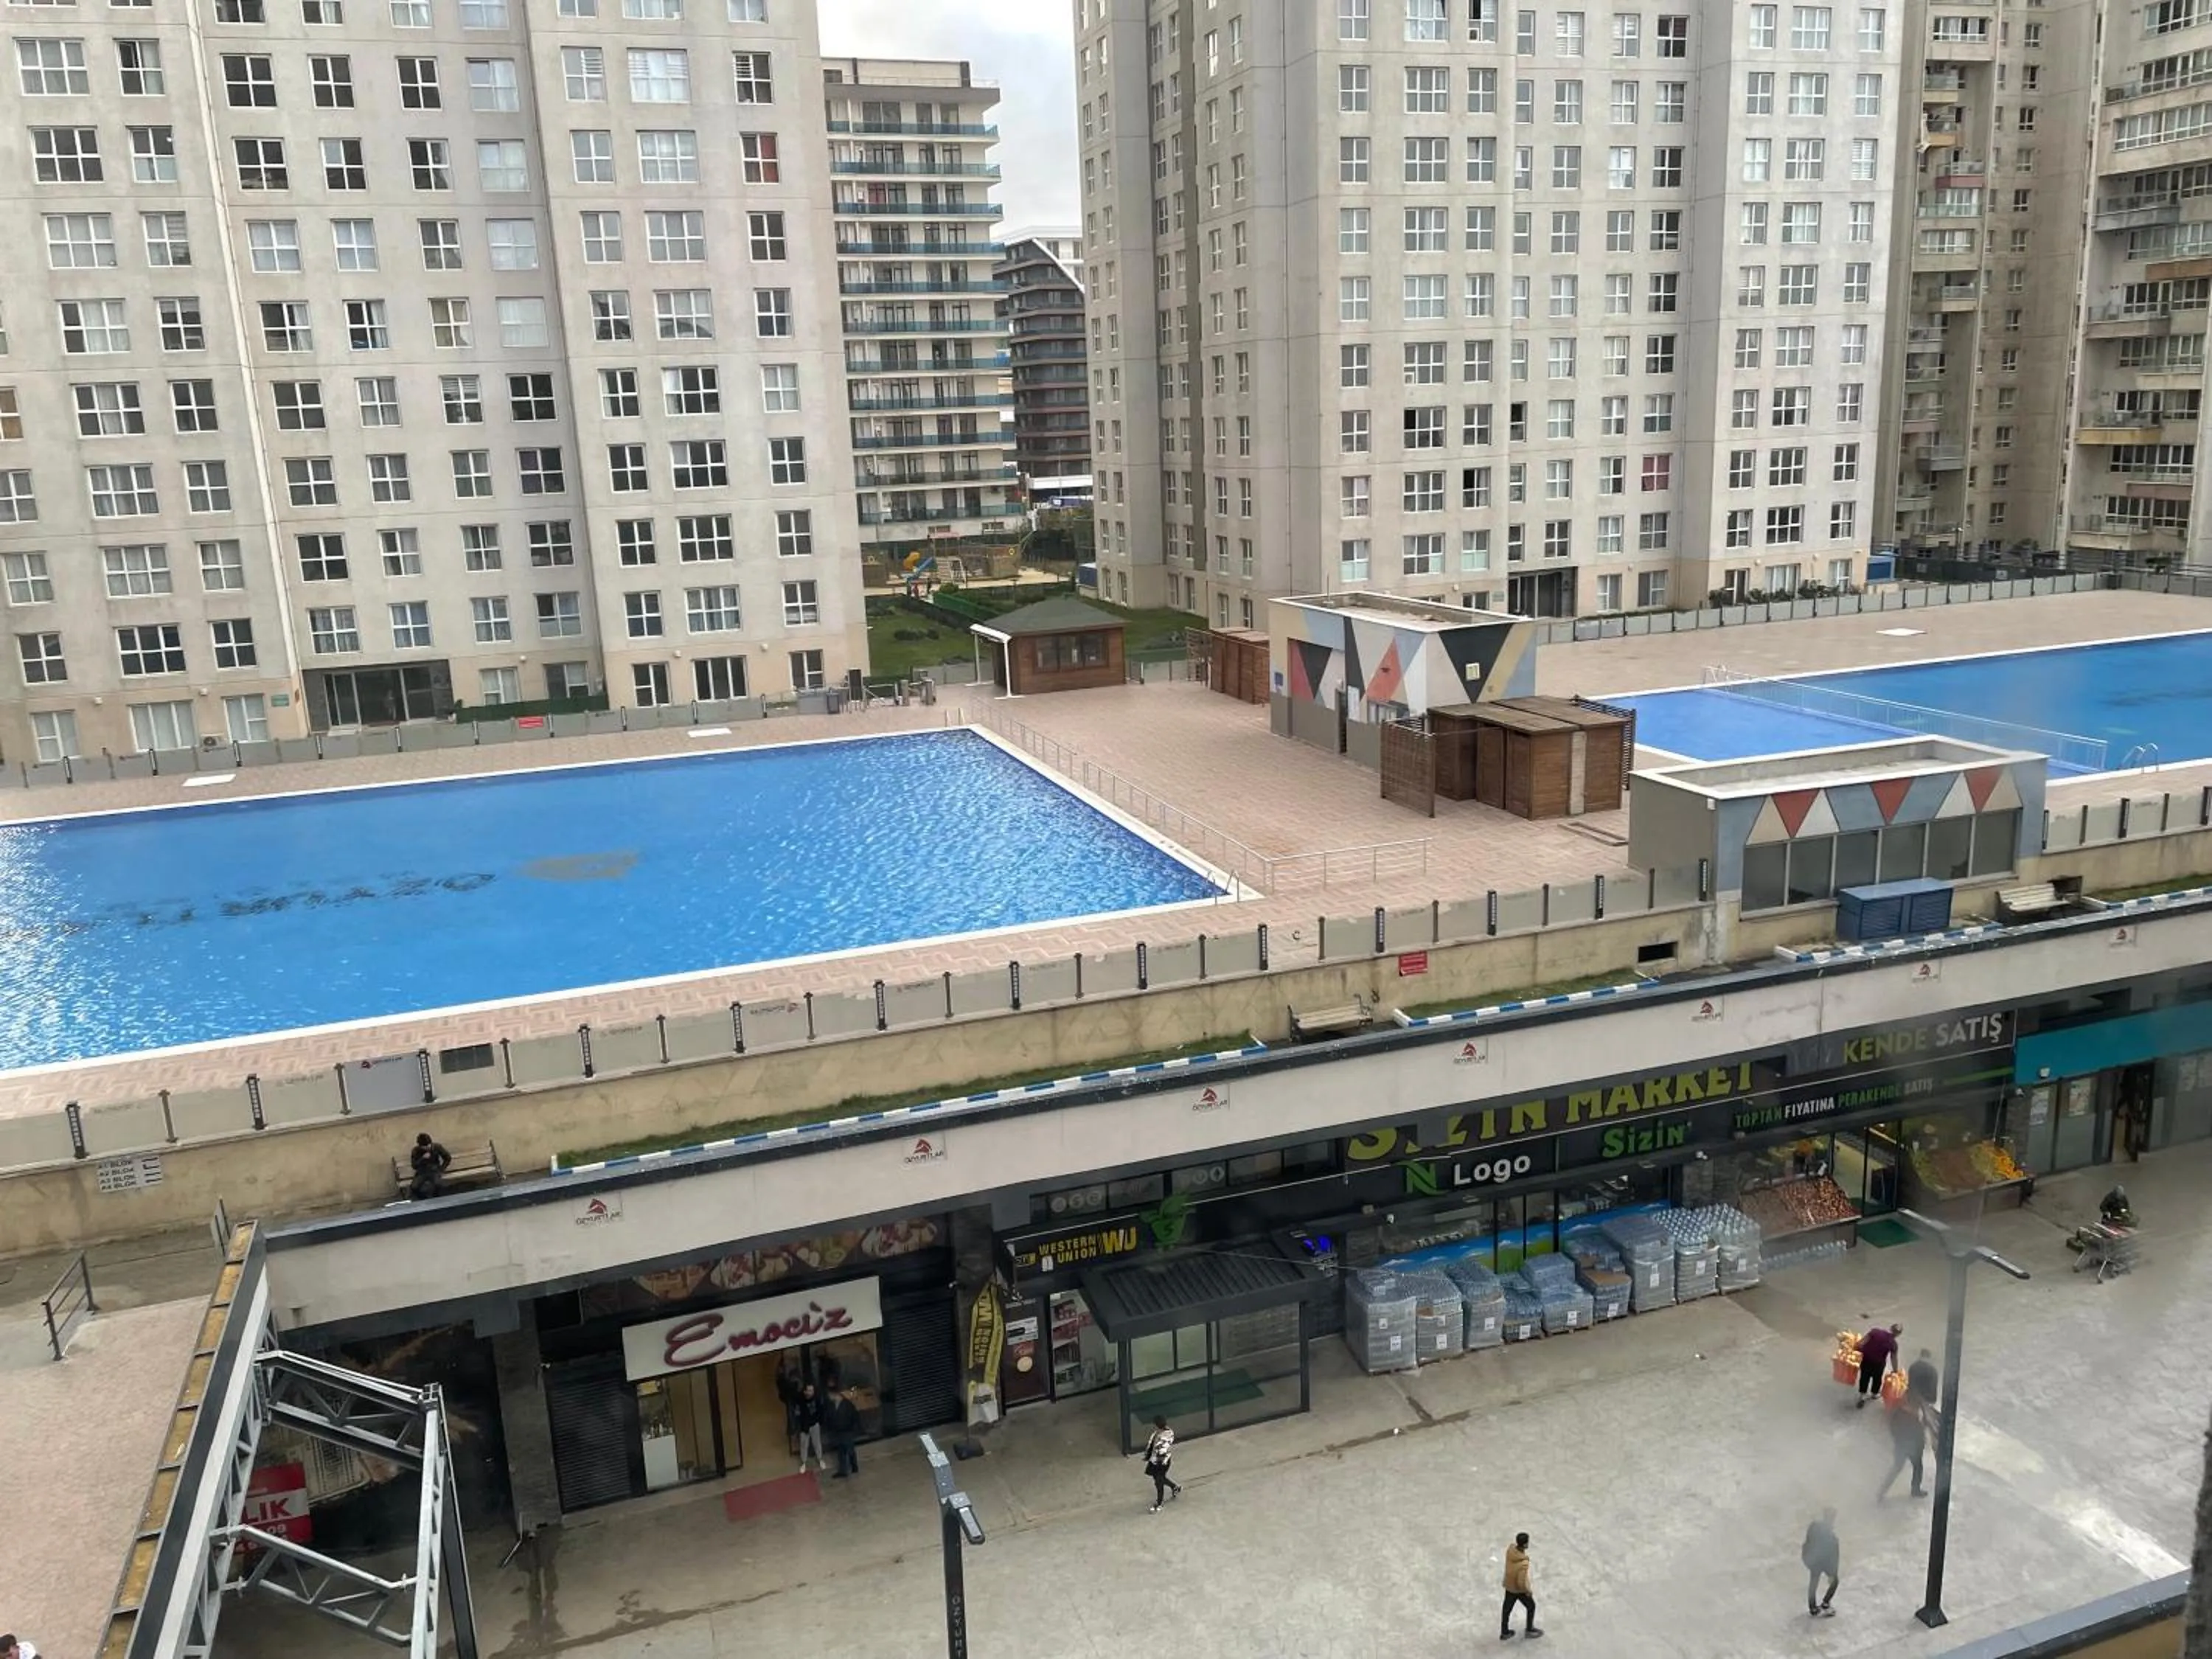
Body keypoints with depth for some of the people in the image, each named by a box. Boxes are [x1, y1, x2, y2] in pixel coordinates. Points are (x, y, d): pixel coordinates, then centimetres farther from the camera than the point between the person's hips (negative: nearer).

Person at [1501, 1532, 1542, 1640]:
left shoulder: (1510, 1550, -19)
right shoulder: (1523, 1563, -40)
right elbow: (1521, 1582, -32)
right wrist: (1528, 1591, -12)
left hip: (1509, 1585, 6)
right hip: (1519, 1589, -6)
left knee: (1507, 1608, 22)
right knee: (1531, 1606, 23)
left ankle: (1504, 1633, 40)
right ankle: (1529, 1630, 43)